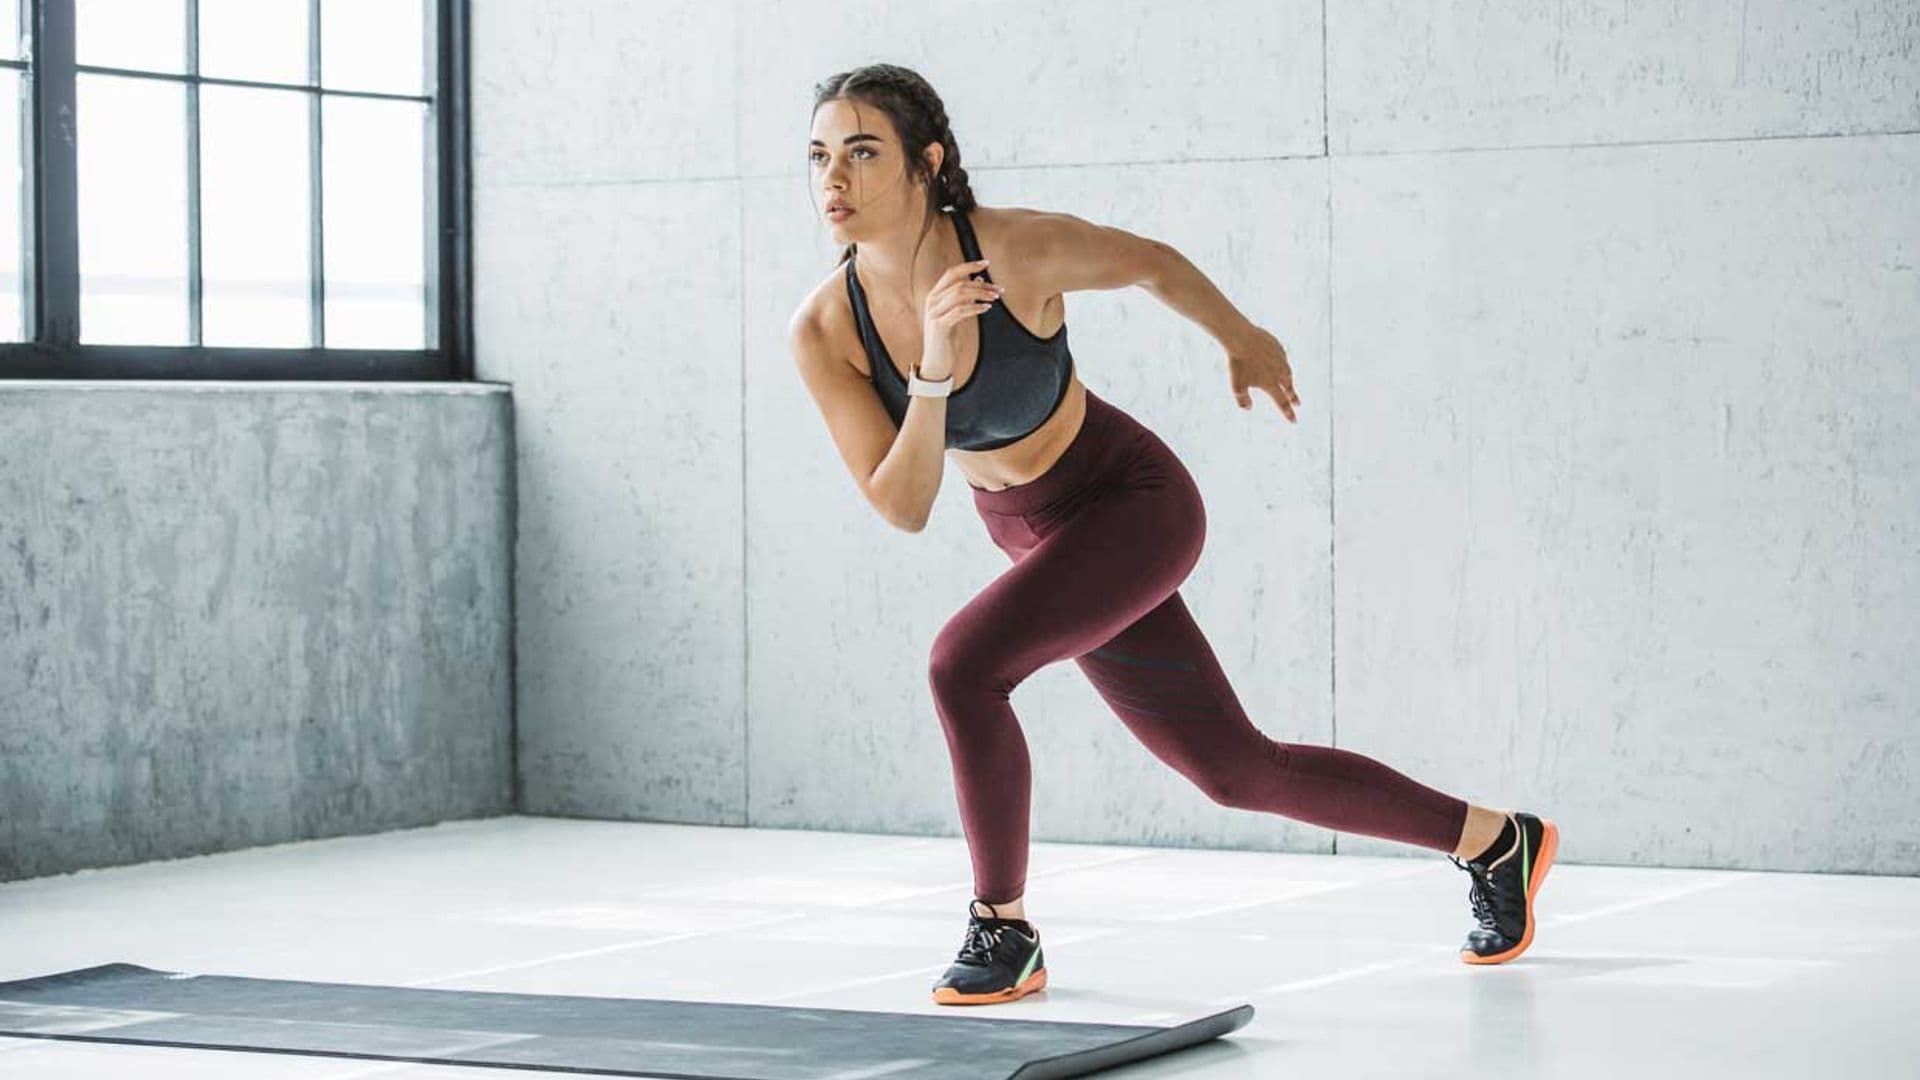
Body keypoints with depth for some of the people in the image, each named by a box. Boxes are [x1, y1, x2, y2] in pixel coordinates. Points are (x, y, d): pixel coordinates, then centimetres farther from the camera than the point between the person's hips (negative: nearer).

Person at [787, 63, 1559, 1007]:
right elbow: (904, 510, -19)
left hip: (1136, 503, -5)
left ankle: (1003, 930, -8)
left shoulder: (1019, 248, -27)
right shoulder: (821, 331, -18)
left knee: (963, 663, -28)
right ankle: (1493, 839, 35)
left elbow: (1152, 263, -5)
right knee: (1238, 771, 15)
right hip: (1039, 540, 5)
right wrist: (932, 375, -35)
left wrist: (1241, 340, 12)